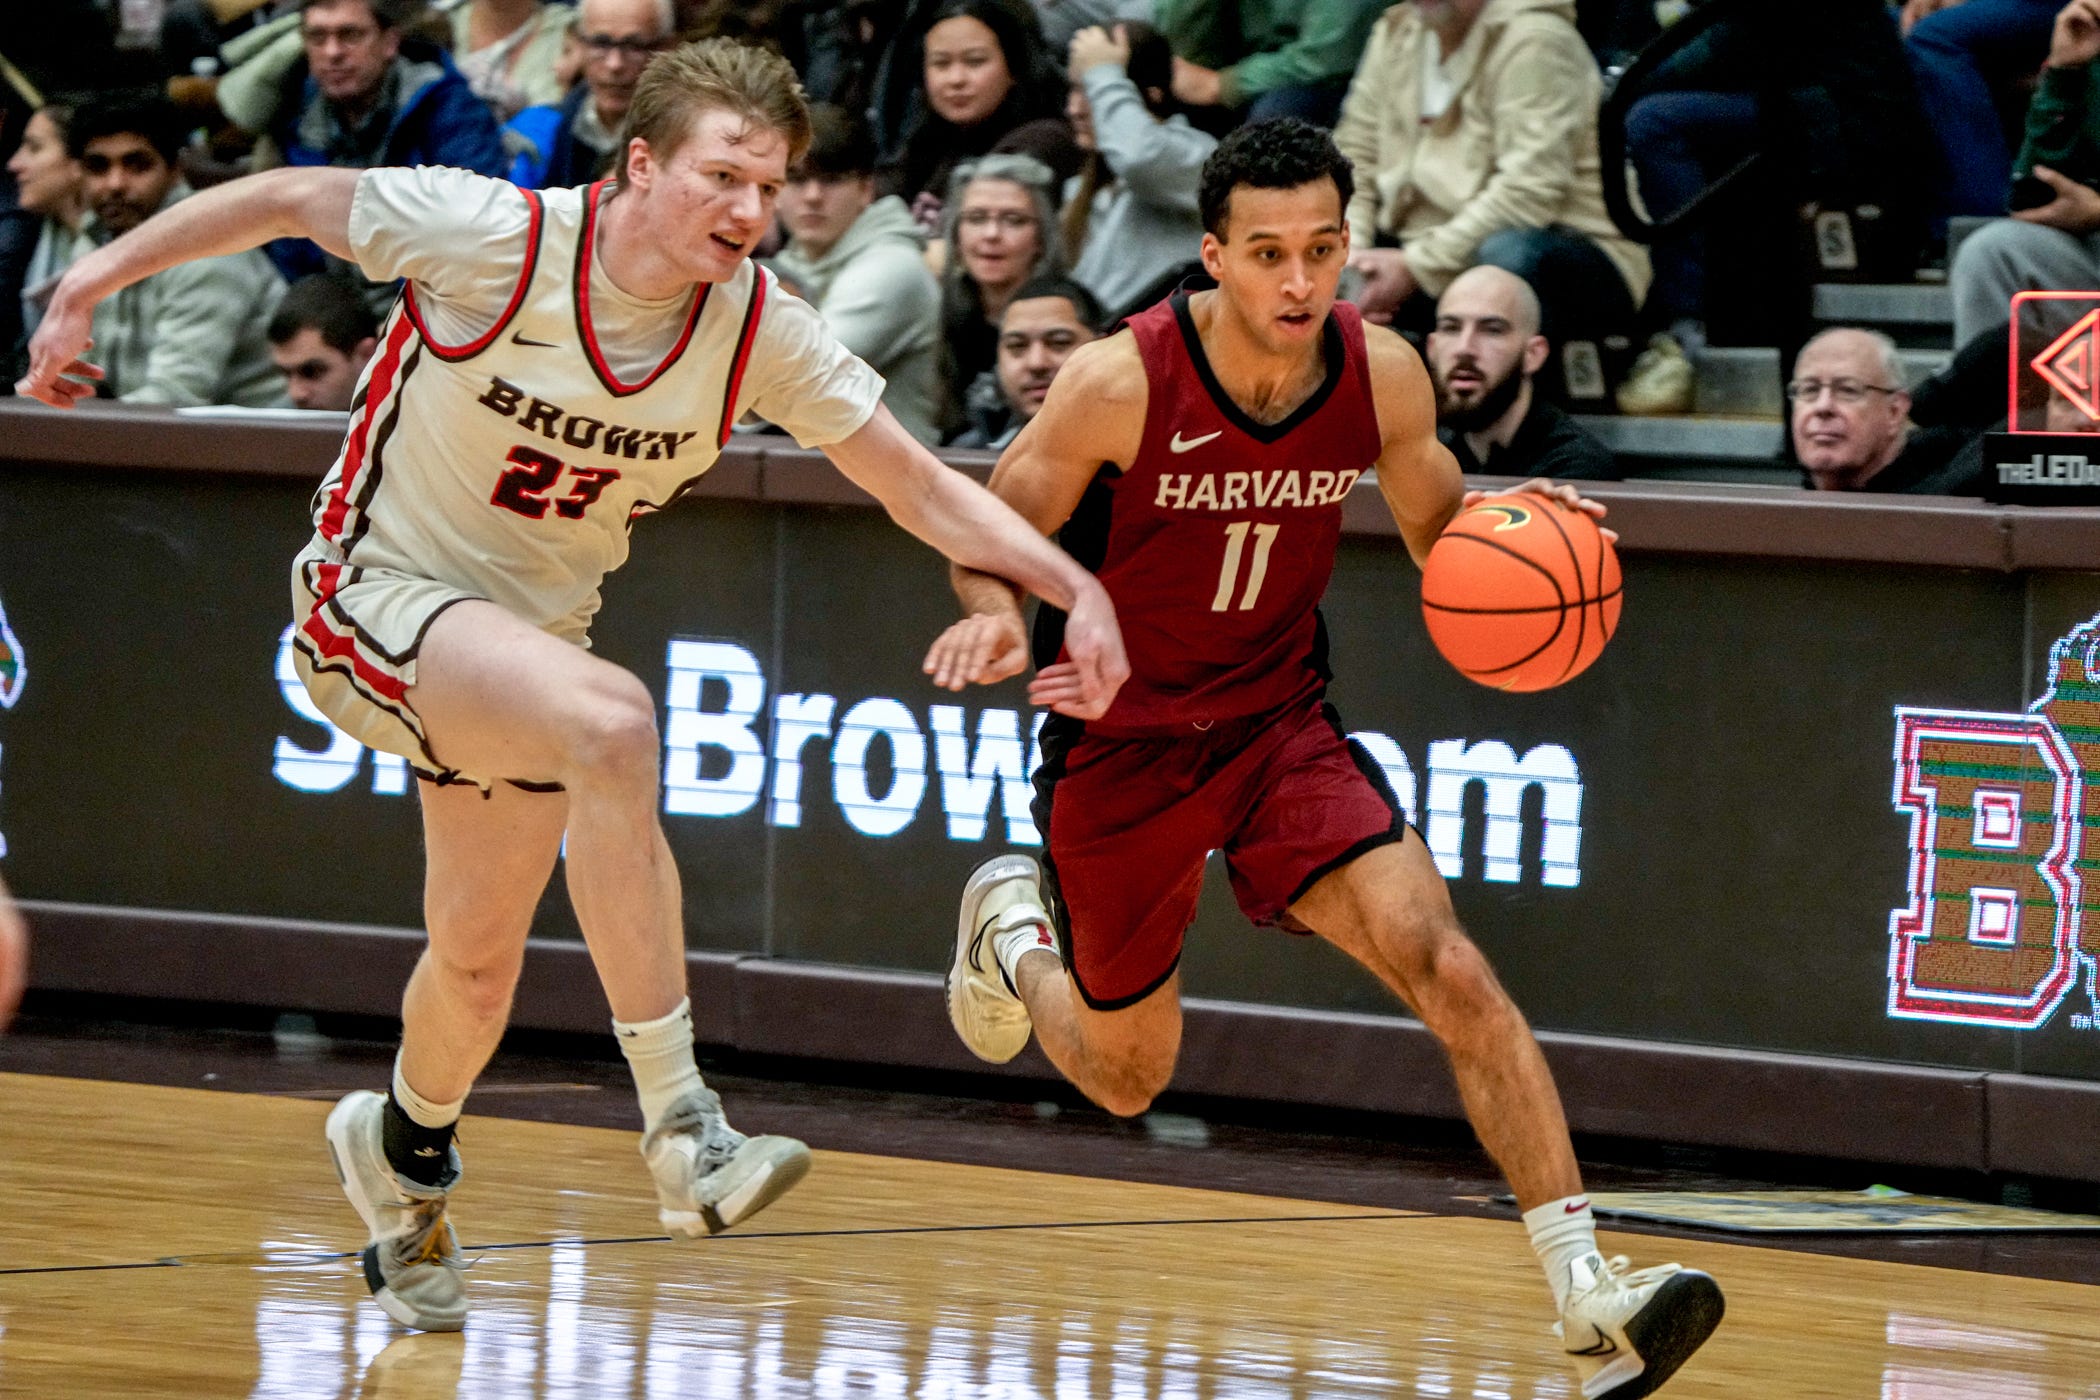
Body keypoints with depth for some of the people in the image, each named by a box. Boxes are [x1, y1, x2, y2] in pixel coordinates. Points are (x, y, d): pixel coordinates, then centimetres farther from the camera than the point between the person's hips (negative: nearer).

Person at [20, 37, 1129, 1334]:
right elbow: (290, 199, -10)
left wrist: (1078, 587, -19)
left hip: (529, 635, 5)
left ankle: (406, 1157, 47)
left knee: (479, 964, 11)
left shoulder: (763, 328, -12)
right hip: (378, 588, -5)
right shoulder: (494, 236, -23)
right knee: (613, 719, -33)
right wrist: (89, 284, -9)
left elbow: (922, 487, -6)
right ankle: (682, 1124, -30)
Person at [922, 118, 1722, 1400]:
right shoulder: (1121, 384, -22)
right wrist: (996, 617, -32)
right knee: (1126, 1080, 13)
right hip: (1120, 743, -2)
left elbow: (1439, 531, 7)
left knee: (1447, 967, -21)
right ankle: (1015, 928, 48)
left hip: (1280, 722, 2)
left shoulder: (1382, 375, -12)